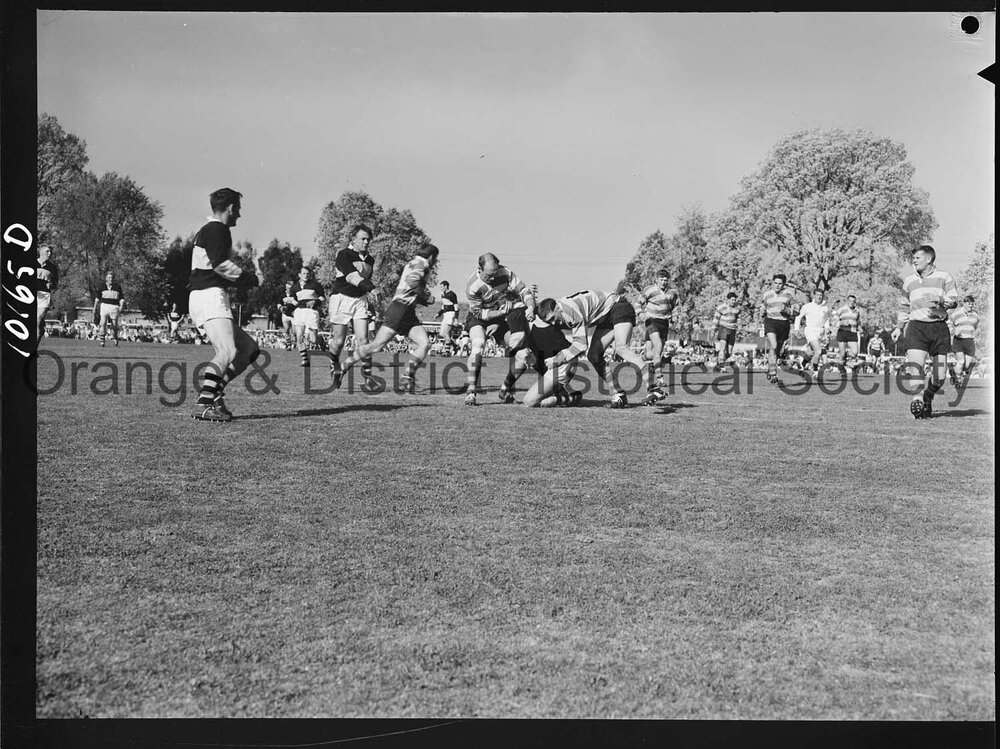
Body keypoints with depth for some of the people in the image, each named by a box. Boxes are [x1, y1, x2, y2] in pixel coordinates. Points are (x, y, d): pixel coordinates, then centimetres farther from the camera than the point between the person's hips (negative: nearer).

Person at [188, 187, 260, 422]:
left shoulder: (205, 230, 26)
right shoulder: (217, 229, -6)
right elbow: (220, 263, -19)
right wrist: (251, 279, -9)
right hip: (210, 296, -11)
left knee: (249, 349, 9)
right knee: (228, 351, -23)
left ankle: (214, 393, 4)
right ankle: (203, 405, -26)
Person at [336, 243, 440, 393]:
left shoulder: (416, 265, 25)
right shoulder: (419, 263, -3)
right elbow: (412, 280, -23)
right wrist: (426, 297, -11)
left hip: (409, 314, 10)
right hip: (399, 308, -10)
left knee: (425, 344, -7)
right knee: (378, 345, -11)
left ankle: (407, 380, -9)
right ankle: (342, 369, -3)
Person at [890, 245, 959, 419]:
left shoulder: (944, 277, 7)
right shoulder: (909, 281, 16)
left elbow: (954, 300, -2)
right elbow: (904, 306, 25)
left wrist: (941, 301, -23)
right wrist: (899, 327, 17)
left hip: (939, 328, -1)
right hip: (916, 327, 1)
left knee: (939, 375, 1)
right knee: (915, 367, -21)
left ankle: (927, 398, 27)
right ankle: (917, 400, -10)